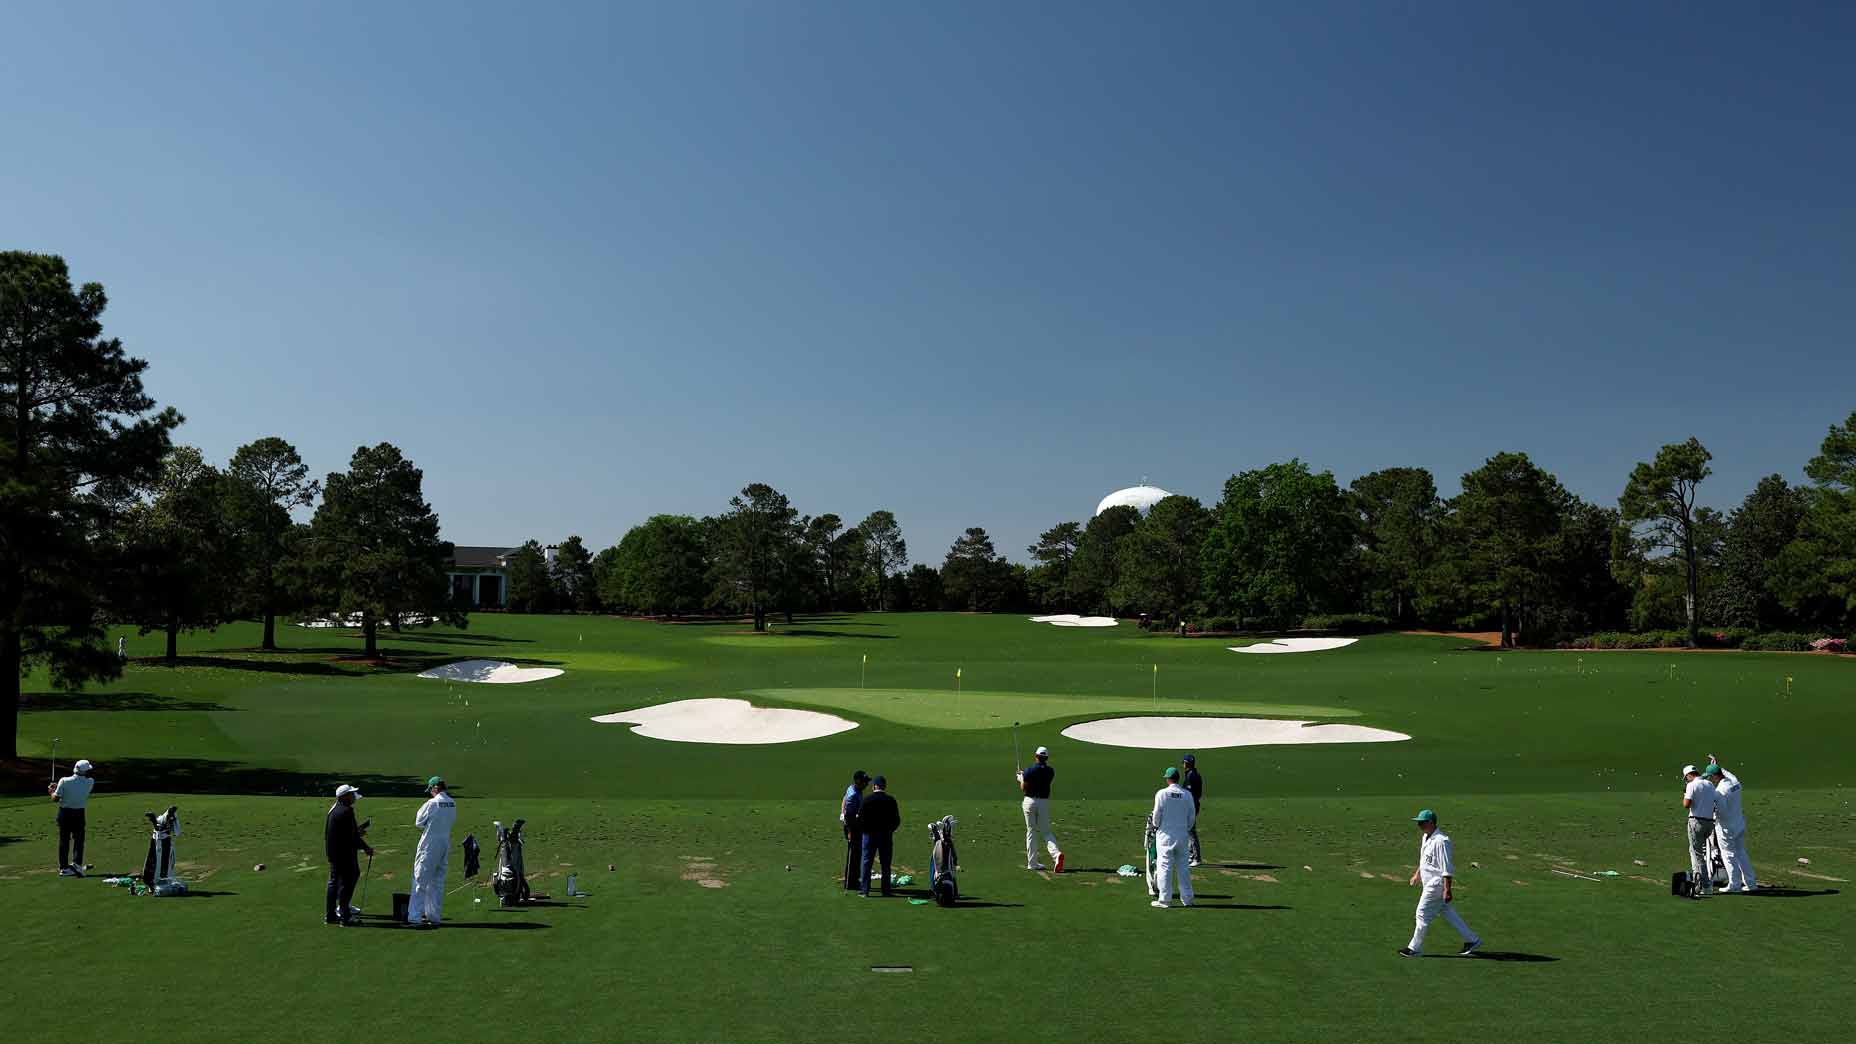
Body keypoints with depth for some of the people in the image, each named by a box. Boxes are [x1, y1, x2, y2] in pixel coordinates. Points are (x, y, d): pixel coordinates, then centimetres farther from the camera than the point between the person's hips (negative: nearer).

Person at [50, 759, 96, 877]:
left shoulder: (64, 781, -13)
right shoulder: (90, 782, -9)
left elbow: (55, 798, -9)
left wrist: (52, 791, 13)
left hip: (64, 813, 1)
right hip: (79, 814, -1)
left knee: (64, 841, 9)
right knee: (79, 840, 8)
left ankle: (63, 868, 12)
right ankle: (77, 864, -8)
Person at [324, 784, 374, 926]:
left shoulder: (333, 810, 10)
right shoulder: (346, 812, -19)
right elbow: (353, 837, -20)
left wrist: (356, 830, 23)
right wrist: (366, 848, -9)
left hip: (332, 853, 9)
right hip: (344, 854, -9)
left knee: (334, 882, 15)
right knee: (346, 883, -2)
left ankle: (329, 915, 21)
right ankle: (344, 917, 2)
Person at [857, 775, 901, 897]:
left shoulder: (867, 799, -8)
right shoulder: (891, 800, -3)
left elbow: (860, 818, -9)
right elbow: (897, 821, 0)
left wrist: (864, 828, 10)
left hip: (869, 834, -1)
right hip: (886, 835, 1)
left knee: (866, 862, 5)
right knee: (886, 864, 10)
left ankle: (864, 890, 3)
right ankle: (886, 890, 11)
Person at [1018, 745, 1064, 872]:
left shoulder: (1029, 771, -12)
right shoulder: (1050, 771, 1)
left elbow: (1024, 788, -10)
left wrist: (1021, 778, 10)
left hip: (1030, 801, -2)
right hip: (1044, 802, 2)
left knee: (1031, 832, 7)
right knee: (1046, 832, 8)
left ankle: (1032, 863, 9)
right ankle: (1056, 853, -19)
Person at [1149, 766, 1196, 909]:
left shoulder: (1162, 793, -10)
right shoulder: (1187, 795, 1)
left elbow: (1157, 814, -9)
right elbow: (1192, 817, 6)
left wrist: (1155, 825, 10)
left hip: (1165, 834, -4)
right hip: (1182, 835, 4)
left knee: (1164, 865, 1)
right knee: (1183, 866, 12)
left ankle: (1165, 899, 2)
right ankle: (1187, 898, 15)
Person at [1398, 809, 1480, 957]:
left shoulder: (1440, 841, -24)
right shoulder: (1426, 837, 7)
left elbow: (1447, 868, -24)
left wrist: (1447, 890, -25)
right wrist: (1418, 874, 32)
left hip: (1437, 884, -10)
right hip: (1430, 883, 10)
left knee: (1423, 914, -2)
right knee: (1448, 913, 18)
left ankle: (1415, 948, 8)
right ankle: (1472, 940, 28)